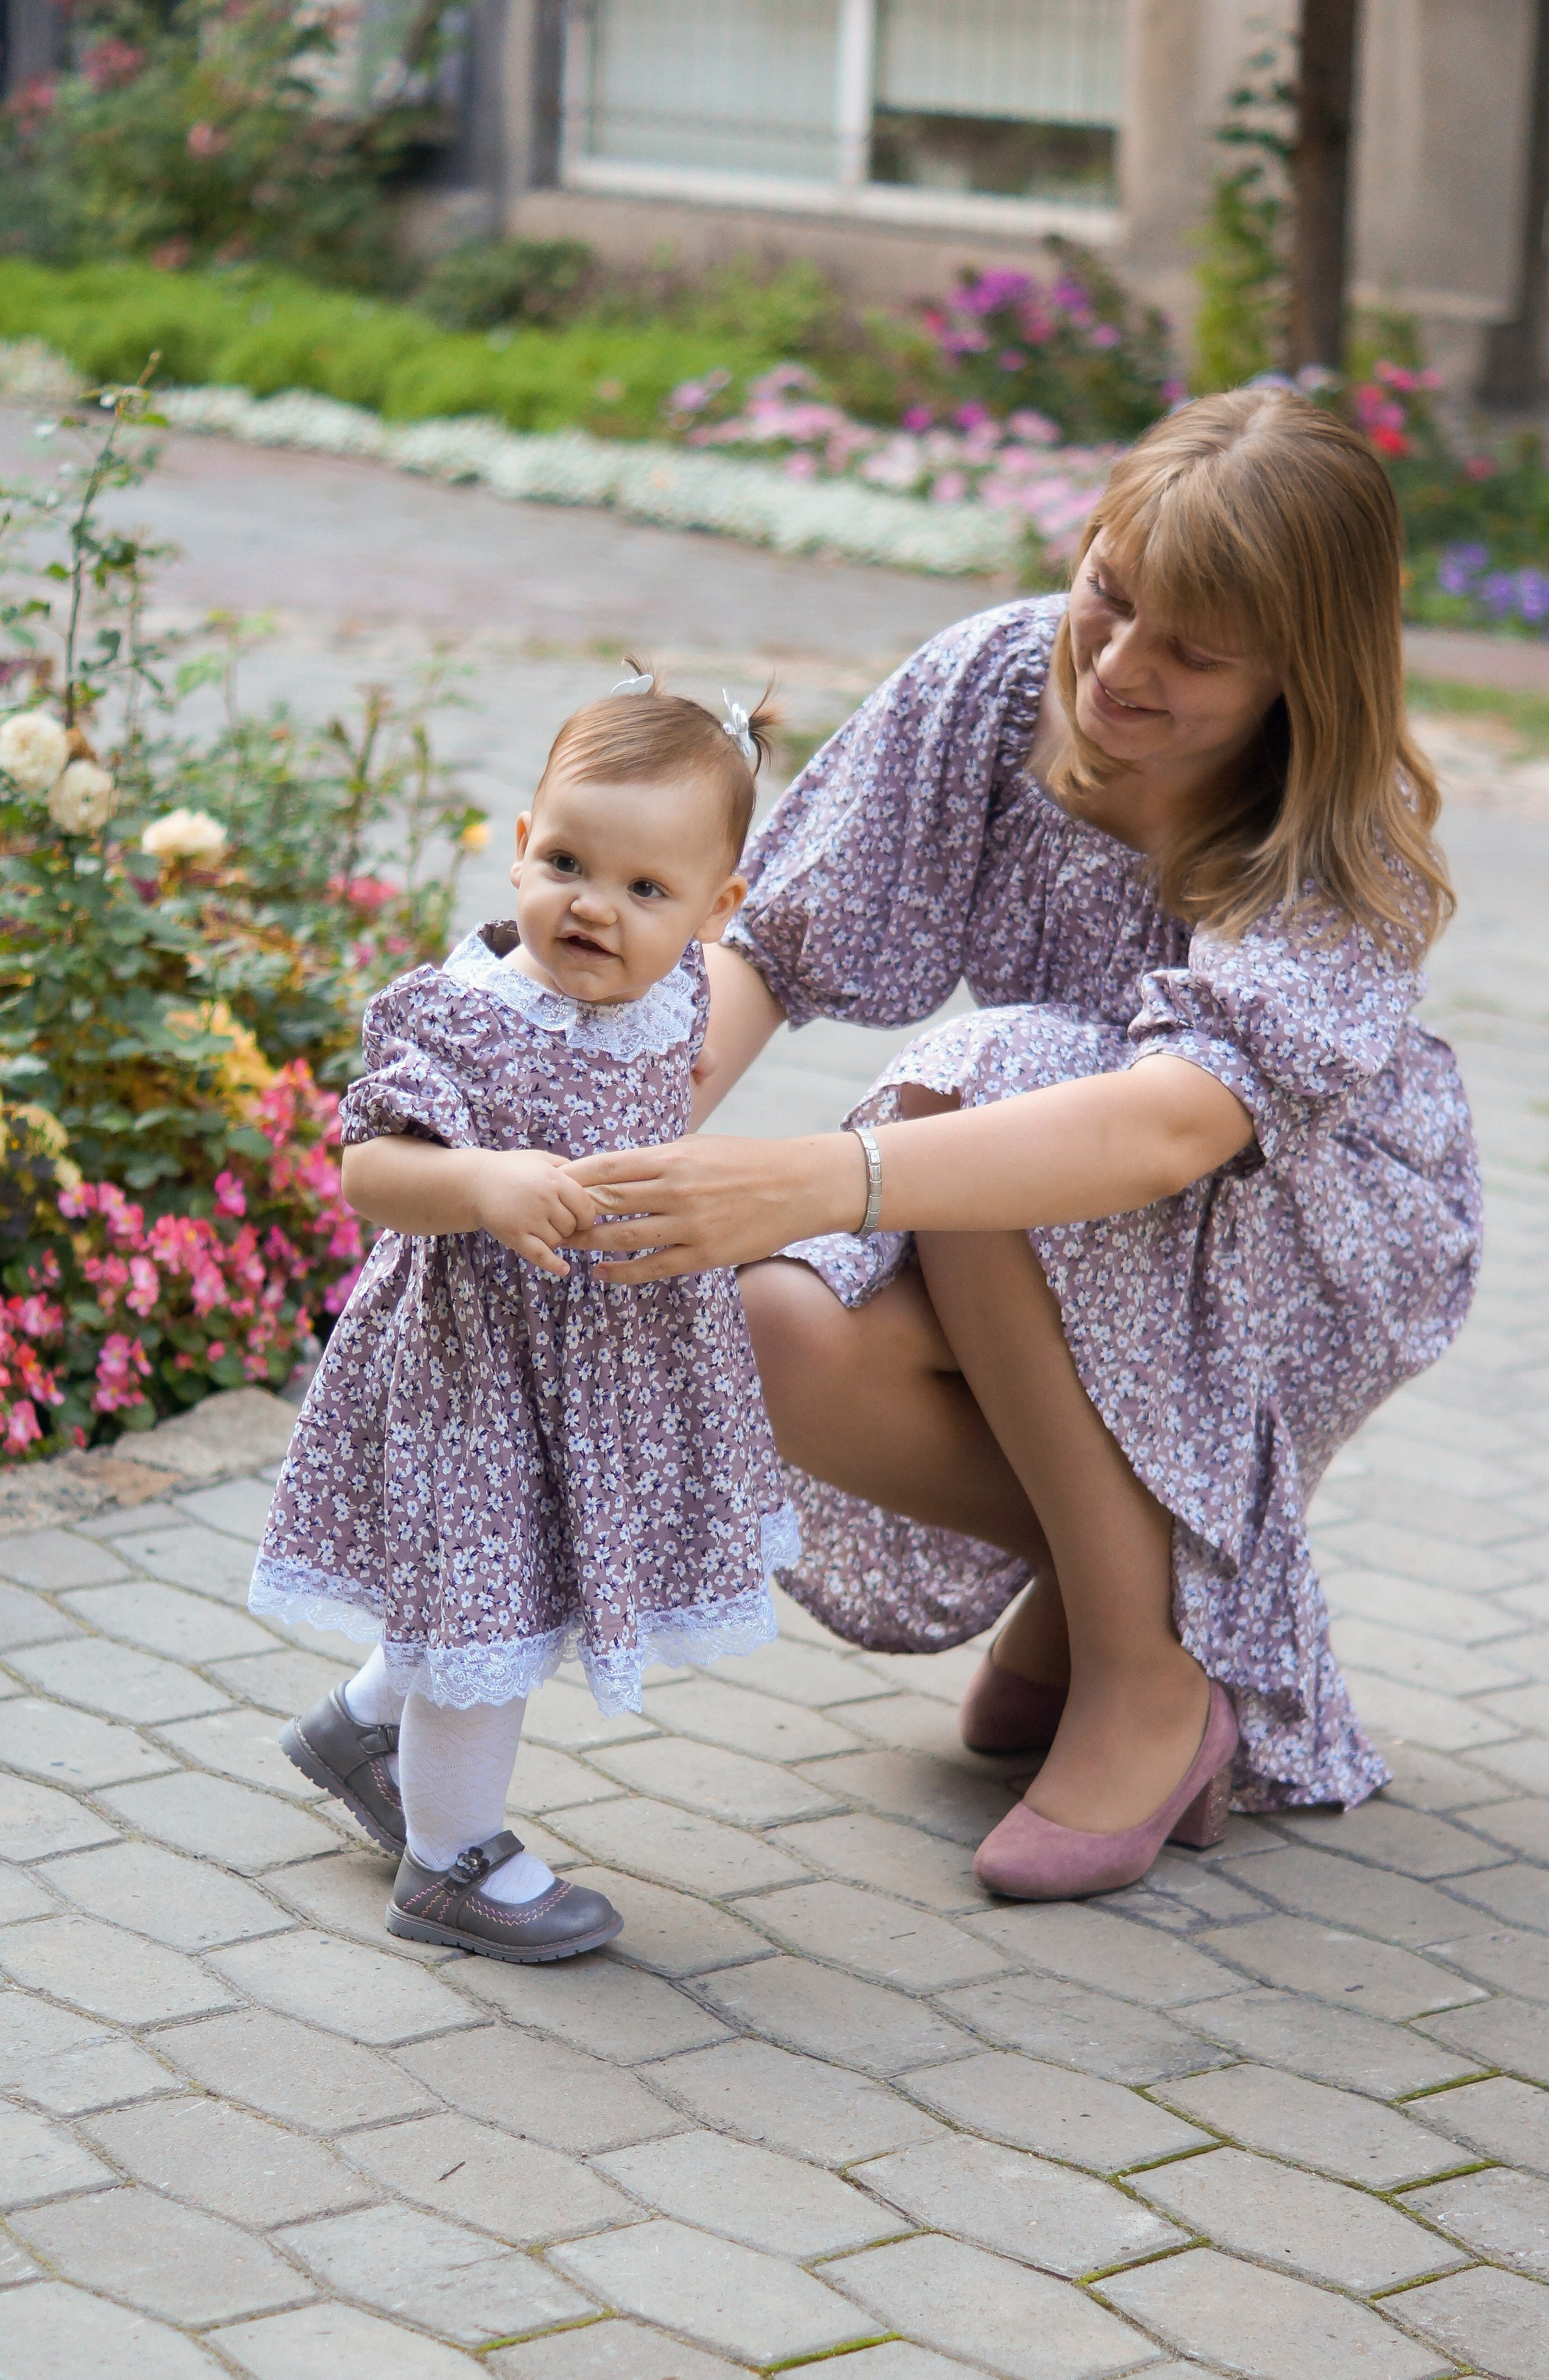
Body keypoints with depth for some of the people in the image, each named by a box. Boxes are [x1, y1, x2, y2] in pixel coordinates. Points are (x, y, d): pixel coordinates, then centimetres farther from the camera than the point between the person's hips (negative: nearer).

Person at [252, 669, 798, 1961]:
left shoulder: (670, 996, -3)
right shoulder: (461, 1020, -25)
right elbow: (370, 1174, -30)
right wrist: (483, 1186, -45)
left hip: (626, 1358, 7)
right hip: (484, 1359, -7)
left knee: (504, 1596, 22)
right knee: (492, 1600, 5)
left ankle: (362, 1725, 47)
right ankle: (452, 1860, 25)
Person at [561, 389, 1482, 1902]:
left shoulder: (1351, 853, -28)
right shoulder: (1000, 683, -16)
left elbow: (1172, 1125, -46)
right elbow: (765, 943, -12)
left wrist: (823, 1179, -58)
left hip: (1304, 1256, -4)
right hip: (1033, 1266, 4)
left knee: (984, 1073, -34)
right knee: (785, 1342, -29)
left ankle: (1150, 1680, -22)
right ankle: (1094, 1564, 2)